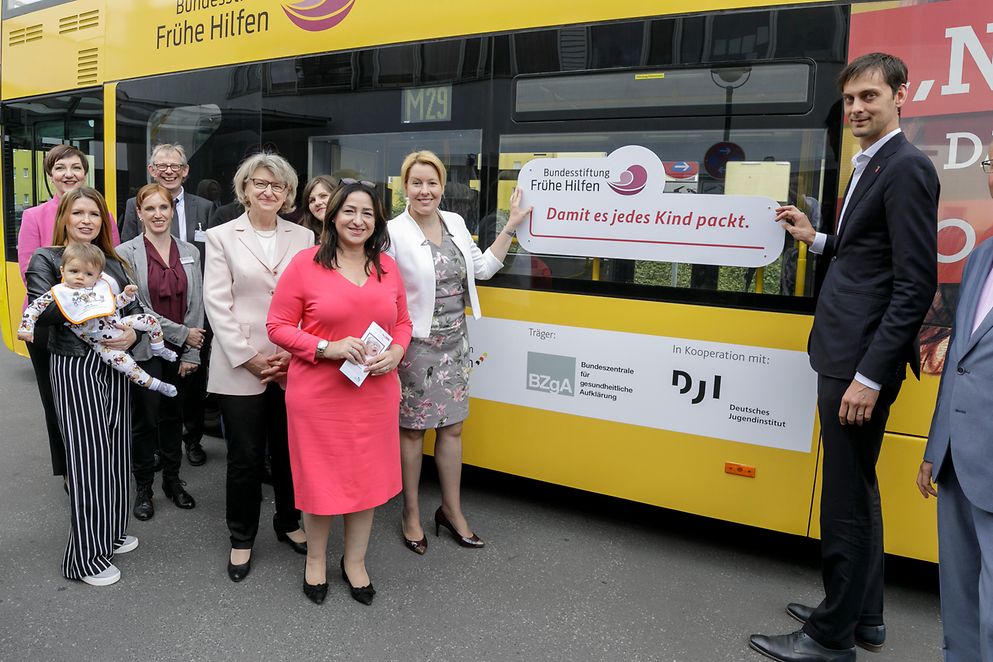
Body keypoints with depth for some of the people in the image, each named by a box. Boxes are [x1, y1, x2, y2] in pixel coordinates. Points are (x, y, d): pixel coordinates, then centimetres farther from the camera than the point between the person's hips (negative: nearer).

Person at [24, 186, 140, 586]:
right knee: (88, 453, -2)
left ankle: (111, 534, 28)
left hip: (115, 364, 5)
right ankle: (86, 556, 11)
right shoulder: (46, 259, 0)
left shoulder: (112, 262, 15)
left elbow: (135, 309, 10)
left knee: (114, 449, 11)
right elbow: (41, 310, -15)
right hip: (75, 366, -5)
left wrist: (133, 332, -11)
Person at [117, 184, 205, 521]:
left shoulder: (190, 252, 5)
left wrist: (191, 353, -4)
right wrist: (181, 333, -12)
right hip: (144, 350, -3)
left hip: (182, 352, 3)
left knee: (173, 415, 14)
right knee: (146, 419, 5)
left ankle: (172, 479, 28)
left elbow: (196, 306, 2)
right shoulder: (126, 253, -6)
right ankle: (143, 487, 21)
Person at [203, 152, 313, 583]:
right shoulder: (221, 237, 3)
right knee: (245, 458, 6)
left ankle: (288, 523, 34)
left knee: (289, 451, 13)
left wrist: (294, 354, -8)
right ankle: (241, 539, 25)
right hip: (240, 369, -2)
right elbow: (217, 305, -3)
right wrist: (249, 358, -10)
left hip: (292, 366, 2)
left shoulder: (303, 238, 8)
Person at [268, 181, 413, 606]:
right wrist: (327, 348, -19)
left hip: (374, 393, 4)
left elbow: (402, 321, 13)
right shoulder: (306, 264, -7)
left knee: (368, 476, 14)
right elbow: (278, 326, -6)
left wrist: (395, 352, -8)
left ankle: (354, 561, 36)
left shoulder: (387, 267, 5)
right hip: (318, 395, -3)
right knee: (321, 478, 11)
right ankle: (315, 559, 37)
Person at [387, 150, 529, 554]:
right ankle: (411, 514, 25)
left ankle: (451, 510, 29)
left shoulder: (456, 223, 7)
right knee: (412, 429, 8)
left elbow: (482, 269, 14)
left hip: (454, 341, 6)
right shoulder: (394, 233, -12)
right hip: (415, 344, -5)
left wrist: (511, 227, 13)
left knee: (452, 427, 13)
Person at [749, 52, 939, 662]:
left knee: (847, 499, 0)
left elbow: (915, 285, -19)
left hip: (863, 361, -10)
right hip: (844, 354, 10)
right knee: (858, 491, 18)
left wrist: (869, 376, -21)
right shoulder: (870, 167, 17)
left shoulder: (906, 168, -13)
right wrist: (816, 239, 11)